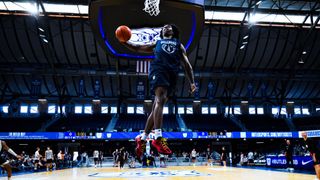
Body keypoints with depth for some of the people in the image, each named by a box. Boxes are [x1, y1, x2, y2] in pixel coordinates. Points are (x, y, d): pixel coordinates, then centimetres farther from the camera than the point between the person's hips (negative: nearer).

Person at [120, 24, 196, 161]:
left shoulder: (179, 45, 31)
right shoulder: (156, 43, 31)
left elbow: (187, 65, 20)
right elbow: (137, 48, 31)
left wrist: (192, 82, 6)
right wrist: (124, 42, 12)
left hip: (172, 74, 2)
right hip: (158, 69, -2)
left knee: (156, 107, -1)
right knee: (160, 100, -26)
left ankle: (142, 138, 9)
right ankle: (158, 138, -35)